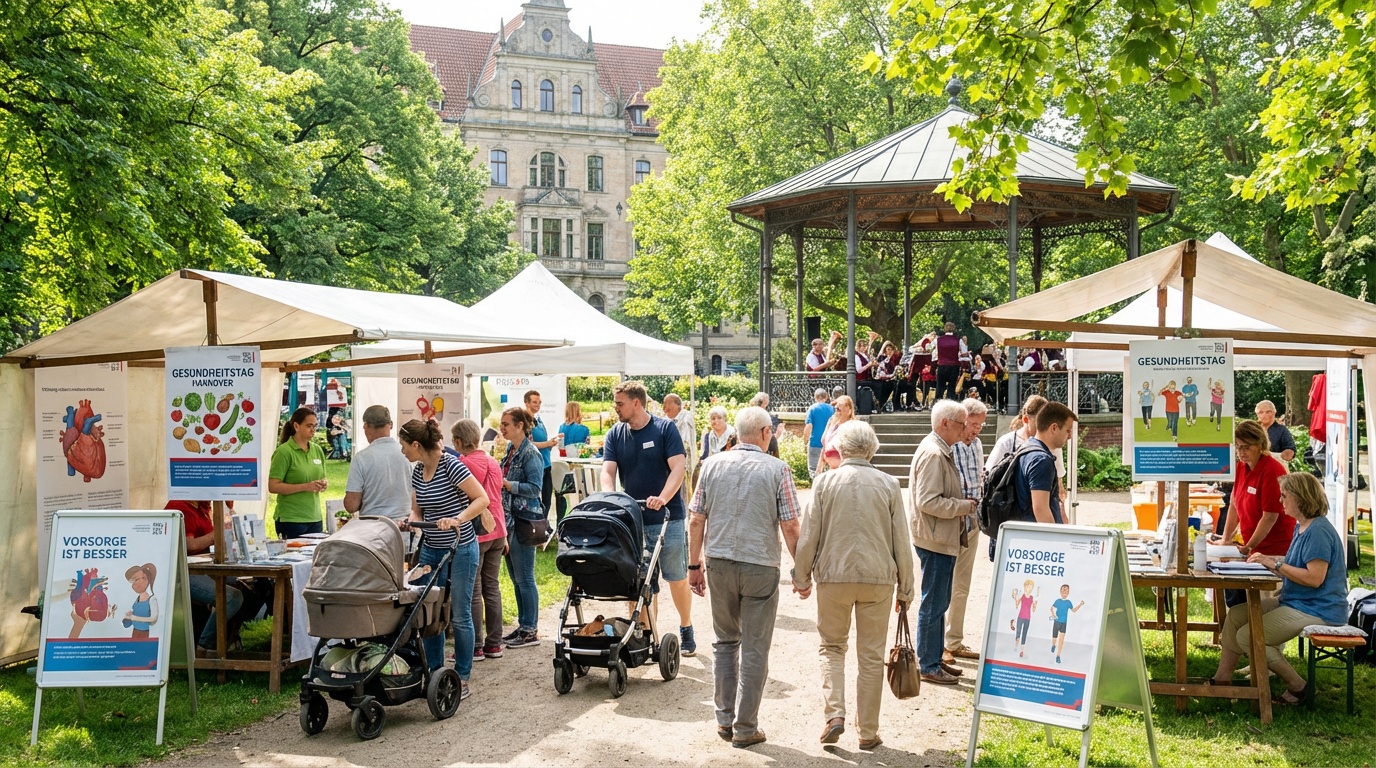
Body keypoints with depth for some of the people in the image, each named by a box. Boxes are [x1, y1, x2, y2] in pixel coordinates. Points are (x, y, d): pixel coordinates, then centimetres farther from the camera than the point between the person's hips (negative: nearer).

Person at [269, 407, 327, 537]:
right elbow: (273, 487, -14)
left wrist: (324, 484, 1)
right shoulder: (284, 452, -8)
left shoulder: (317, 450, 12)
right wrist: (305, 487, -20)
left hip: (315, 518, 6)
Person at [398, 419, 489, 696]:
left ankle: (461, 679, 11)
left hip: (460, 549, -7)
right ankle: (434, 673, 22)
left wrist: (457, 520, -33)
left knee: (459, 615, 1)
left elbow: (482, 499, -20)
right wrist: (408, 522, -8)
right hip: (430, 549, 7)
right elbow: (418, 511, 14)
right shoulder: (418, 472, 6)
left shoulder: (451, 465, -17)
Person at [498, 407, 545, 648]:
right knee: (516, 578, 14)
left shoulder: (530, 453, -13)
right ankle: (523, 625, 22)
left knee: (524, 578, -4)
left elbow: (534, 488, -18)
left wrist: (505, 483, -21)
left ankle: (530, 630, 3)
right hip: (509, 519, 9)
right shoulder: (510, 451, 14)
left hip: (524, 521, -9)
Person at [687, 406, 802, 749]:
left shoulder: (712, 465, 2)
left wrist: (695, 565, 12)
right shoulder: (777, 470, -7)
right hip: (761, 566, -3)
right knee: (754, 649, 6)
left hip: (719, 564, 3)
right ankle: (745, 728, 11)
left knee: (725, 641, 19)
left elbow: (697, 521, 3)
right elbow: (790, 527, -7)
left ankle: (724, 719, 21)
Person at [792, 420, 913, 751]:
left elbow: (809, 535, -2)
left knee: (832, 646, 16)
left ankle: (834, 713, -1)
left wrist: (802, 577, 10)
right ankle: (868, 732, 14)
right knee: (871, 655, 8)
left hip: (833, 575, -1)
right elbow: (902, 542, 3)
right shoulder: (889, 484, 1)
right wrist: (905, 588, 11)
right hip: (878, 577, 1)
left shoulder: (825, 482, -2)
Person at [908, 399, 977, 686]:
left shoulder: (941, 452, 15)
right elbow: (928, 501, -26)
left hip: (943, 539, 11)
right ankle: (928, 666, 5)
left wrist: (964, 504, 11)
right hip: (935, 540, -11)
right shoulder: (932, 454, -19)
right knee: (933, 604, -3)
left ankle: (936, 658, 27)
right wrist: (966, 506, -18)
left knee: (939, 603, 17)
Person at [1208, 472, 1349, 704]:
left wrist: (1276, 565, -20)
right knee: (1235, 615, 8)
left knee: (1247, 637, -13)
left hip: (1318, 611, -11)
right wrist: (1268, 560, 1)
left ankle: (1297, 687, 0)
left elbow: (1314, 577, -26)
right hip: (1295, 603, 11)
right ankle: (1222, 679, 10)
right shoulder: (1301, 527, 13)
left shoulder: (1318, 532, -20)